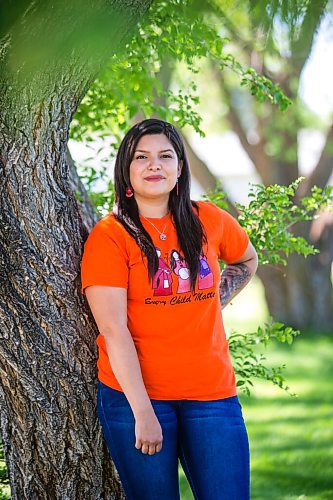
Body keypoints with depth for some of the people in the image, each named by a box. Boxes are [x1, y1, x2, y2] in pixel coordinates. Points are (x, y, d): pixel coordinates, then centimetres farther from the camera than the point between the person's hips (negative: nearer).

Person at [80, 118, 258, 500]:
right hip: (135, 393, -3)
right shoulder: (109, 236, -6)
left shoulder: (208, 221, 6)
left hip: (211, 391, 3)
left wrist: (213, 304, 12)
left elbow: (246, 260, 29)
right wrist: (143, 413, -17)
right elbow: (113, 330, -12)